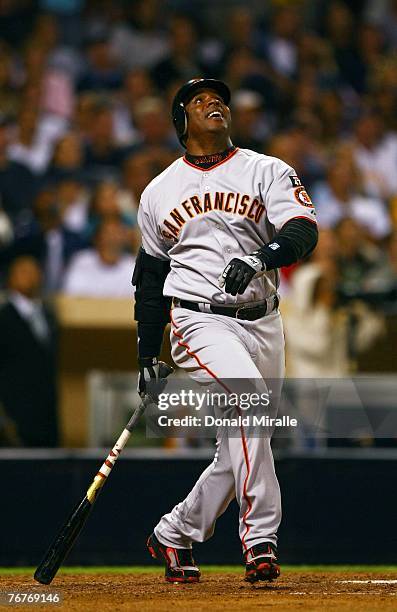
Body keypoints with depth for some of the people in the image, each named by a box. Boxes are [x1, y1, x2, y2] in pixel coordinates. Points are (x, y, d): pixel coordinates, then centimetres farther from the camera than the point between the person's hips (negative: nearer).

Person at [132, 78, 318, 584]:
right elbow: (150, 277, 18)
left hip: (262, 323, 2)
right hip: (199, 320, -2)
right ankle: (259, 538, -29)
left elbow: (303, 231, -11)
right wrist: (147, 357, 15)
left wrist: (259, 257, -31)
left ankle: (174, 535, 28)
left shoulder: (268, 172, 6)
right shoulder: (160, 191, 11)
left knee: (239, 452, 5)